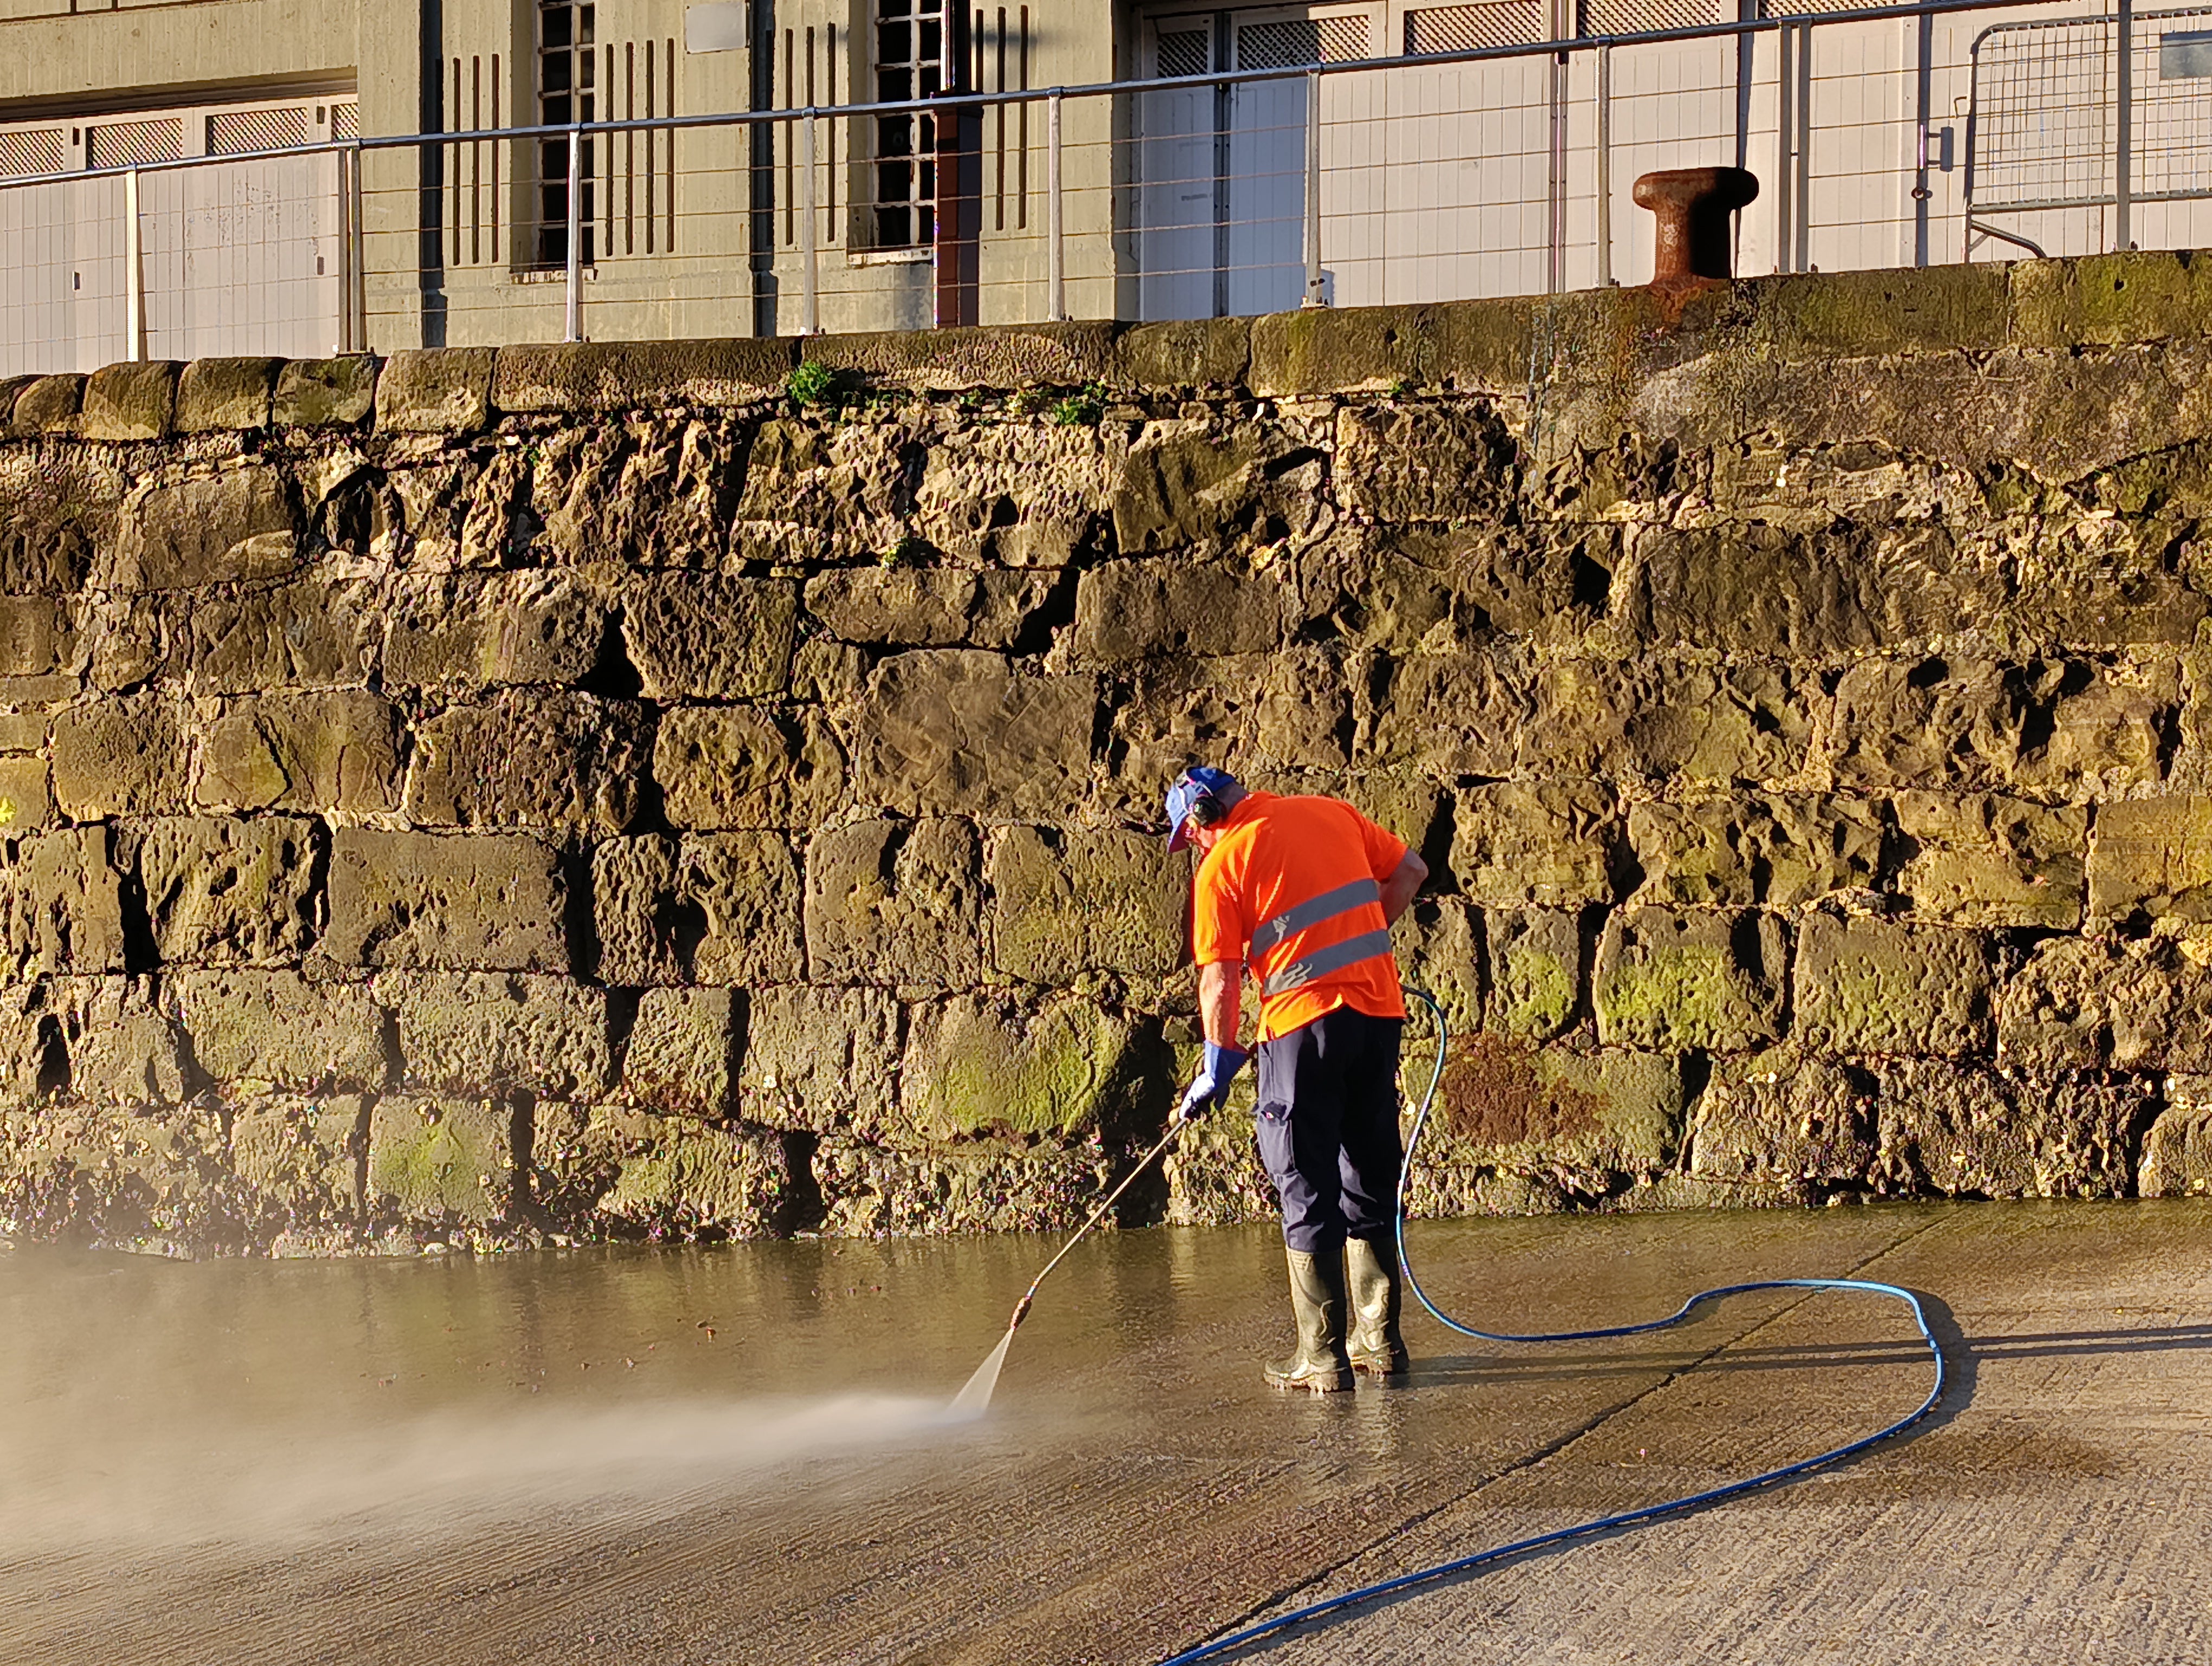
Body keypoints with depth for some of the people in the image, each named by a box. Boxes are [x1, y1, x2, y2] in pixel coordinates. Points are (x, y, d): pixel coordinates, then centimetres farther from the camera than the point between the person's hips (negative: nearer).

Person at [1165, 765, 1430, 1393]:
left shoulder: (1221, 865, -3)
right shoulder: (1331, 813, 11)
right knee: (1371, 1176, 15)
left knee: (1307, 1188, 2)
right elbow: (1410, 871, 17)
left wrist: (1217, 1068, 3)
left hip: (1303, 1023, -5)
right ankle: (1379, 1340, 20)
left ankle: (1322, 1355, 2)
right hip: (1380, 1011, 5)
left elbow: (1220, 980, -6)